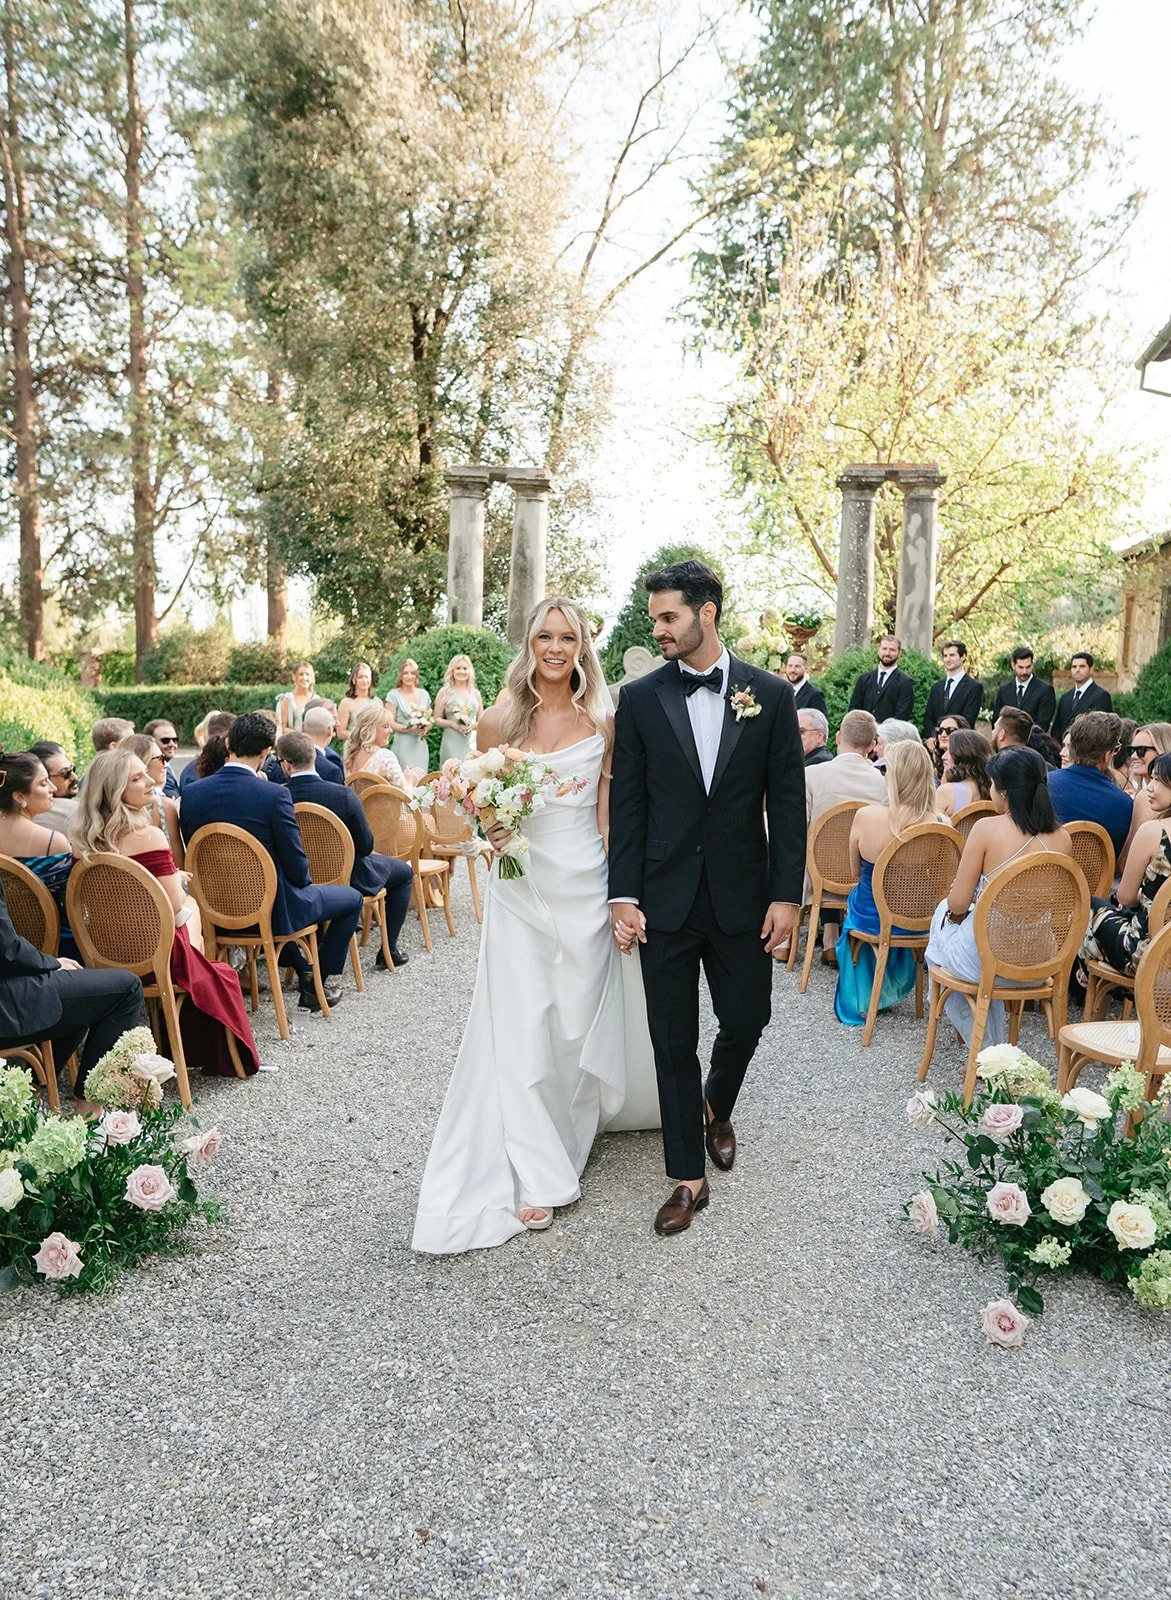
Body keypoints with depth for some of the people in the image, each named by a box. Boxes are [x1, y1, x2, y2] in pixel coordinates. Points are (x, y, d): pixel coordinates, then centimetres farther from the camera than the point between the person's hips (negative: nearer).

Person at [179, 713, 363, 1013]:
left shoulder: (192, 793, -7)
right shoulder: (275, 795, -22)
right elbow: (296, 866, -17)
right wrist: (303, 882, 6)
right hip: (270, 909, -6)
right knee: (352, 898, 17)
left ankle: (305, 972, 41)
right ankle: (323, 983, 21)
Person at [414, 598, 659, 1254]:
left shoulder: (602, 722, 1)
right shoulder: (500, 720, -1)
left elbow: (608, 814, 3)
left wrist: (620, 892, -2)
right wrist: (490, 827, -15)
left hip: (585, 887, 1)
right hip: (521, 888, 0)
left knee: (580, 1020, 9)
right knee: (520, 1027, -2)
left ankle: (569, 1135, 33)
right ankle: (533, 1174, 10)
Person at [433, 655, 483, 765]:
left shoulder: (476, 693, 12)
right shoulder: (444, 693, 4)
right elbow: (437, 720, 3)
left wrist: (474, 725, -5)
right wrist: (453, 724, -13)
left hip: (472, 742, 2)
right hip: (452, 743, -2)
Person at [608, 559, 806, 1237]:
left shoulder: (769, 694, -1)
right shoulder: (640, 699, 0)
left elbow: (788, 802, -1)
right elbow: (628, 805, 0)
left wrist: (787, 894, -6)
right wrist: (625, 895, -5)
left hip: (742, 896, 0)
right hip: (666, 898, 0)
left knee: (747, 1020, 12)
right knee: (675, 1040, 5)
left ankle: (716, 1105, 45)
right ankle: (689, 1176, 21)